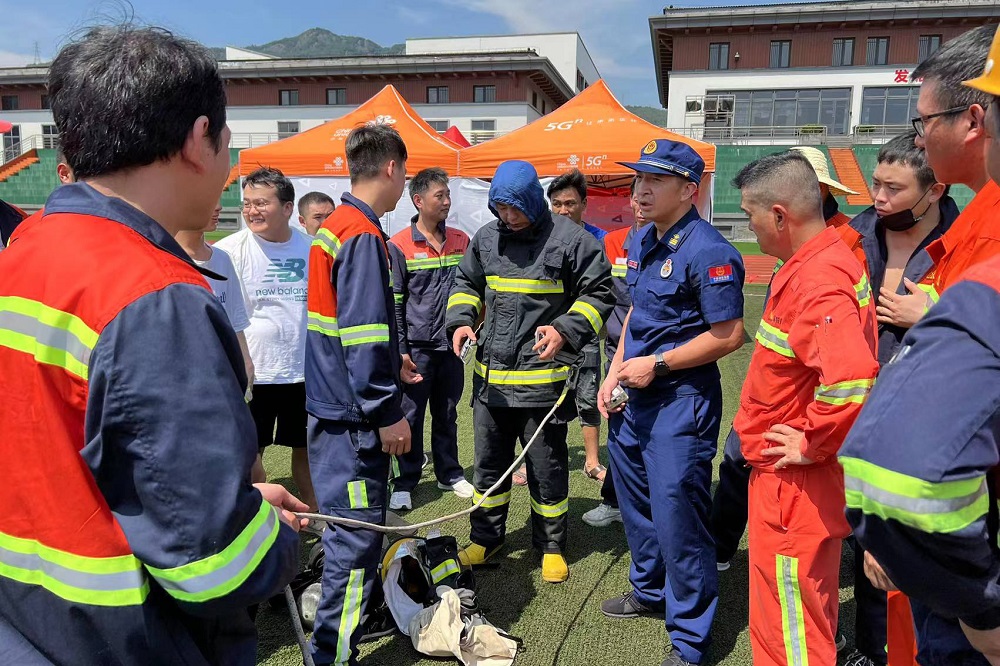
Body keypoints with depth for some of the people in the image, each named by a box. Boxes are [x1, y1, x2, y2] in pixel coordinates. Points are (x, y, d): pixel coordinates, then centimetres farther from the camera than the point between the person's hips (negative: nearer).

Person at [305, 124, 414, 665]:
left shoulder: (333, 227, 13)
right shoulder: (363, 235, -18)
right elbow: (363, 331, -23)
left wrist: (388, 364, 29)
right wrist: (387, 412, -18)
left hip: (331, 407, 10)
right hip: (353, 415, -10)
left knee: (348, 527, 23)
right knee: (357, 536, -1)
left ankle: (353, 613, 40)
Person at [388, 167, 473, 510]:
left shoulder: (461, 241, 7)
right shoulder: (398, 246, -6)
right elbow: (394, 302, -6)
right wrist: (400, 349, -10)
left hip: (452, 344, 4)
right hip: (417, 348, -4)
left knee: (447, 414, 16)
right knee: (410, 417, 5)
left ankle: (450, 474, 30)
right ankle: (404, 483, 17)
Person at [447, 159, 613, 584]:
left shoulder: (570, 239, -8)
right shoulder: (485, 238, 8)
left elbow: (598, 292, -4)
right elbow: (466, 284, 20)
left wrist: (565, 329, -18)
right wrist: (460, 321, 1)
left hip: (543, 377, -5)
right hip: (490, 376, 5)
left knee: (547, 468, 9)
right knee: (489, 462, 16)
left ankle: (551, 547, 28)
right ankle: (486, 538, 35)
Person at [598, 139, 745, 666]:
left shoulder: (707, 251, -17)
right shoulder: (640, 241, 9)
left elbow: (729, 334, -18)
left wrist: (657, 365, -18)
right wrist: (616, 370, 9)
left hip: (681, 401, -9)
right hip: (634, 398, 9)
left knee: (676, 515, -1)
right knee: (635, 501, 21)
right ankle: (650, 591, 44)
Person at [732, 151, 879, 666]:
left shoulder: (817, 283, -25)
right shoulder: (826, 260, 8)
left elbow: (851, 380, -40)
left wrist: (812, 445, -24)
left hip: (796, 483, -10)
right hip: (798, 481, 10)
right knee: (806, 618, 27)